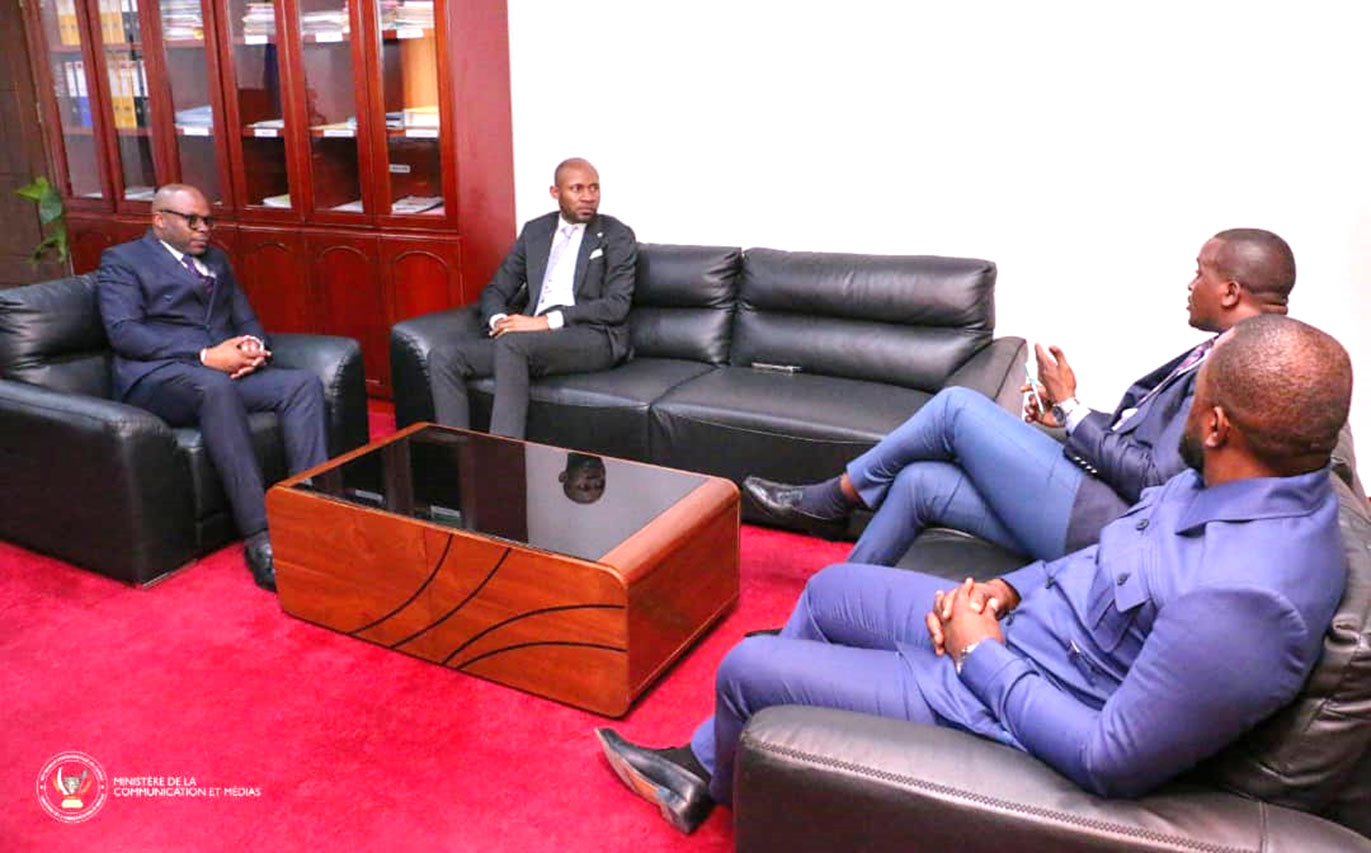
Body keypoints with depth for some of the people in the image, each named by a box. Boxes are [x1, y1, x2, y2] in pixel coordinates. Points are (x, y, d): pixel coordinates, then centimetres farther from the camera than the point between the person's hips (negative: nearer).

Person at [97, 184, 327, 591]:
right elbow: (123, 331, -6)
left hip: (225, 372, 6)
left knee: (304, 383, -23)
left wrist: (255, 347, -5)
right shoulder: (122, 260, 9)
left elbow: (246, 319, 22)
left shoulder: (216, 259, 28)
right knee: (215, 386, -40)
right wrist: (204, 357, -19)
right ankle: (260, 540, -44)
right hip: (155, 377, -6)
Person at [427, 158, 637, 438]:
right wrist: (499, 320, -8)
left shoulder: (618, 236, 4)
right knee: (443, 356, -15)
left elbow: (617, 306, -8)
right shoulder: (534, 231, 18)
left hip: (592, 339, -5)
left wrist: (548, 321, -17)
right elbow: (495, 290, 17)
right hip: (530, 338, 5)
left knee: (511, 342, -35)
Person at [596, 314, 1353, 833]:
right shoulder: (1222, 481, -7)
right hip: (1008, 626, 9)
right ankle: (698, 769, 35)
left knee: (746, 667, -3)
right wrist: (1010, 586, -4)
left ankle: (727, 790, 36)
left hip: (1000, 705, -9)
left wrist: (979, 656, -19)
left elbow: (1110, 764, -29)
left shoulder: (1244, 599, -35)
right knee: (830, 587, 19)